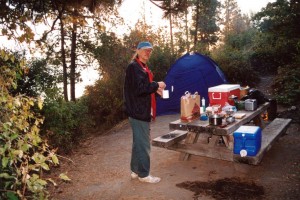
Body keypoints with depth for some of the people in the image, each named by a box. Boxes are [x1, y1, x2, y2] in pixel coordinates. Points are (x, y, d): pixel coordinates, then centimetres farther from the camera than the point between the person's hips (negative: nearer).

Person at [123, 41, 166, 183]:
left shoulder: (143, 67, 20)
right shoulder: (133, 67, -12)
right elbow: (138, 88, -22)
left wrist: (156, 89, 6)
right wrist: (156, 85, -13)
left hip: (142, 110, 10)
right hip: (138, 111, -10)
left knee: (139, 142, 16)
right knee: (143, 143, -2)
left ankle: (135, 171, 27)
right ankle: (143, 174, 10)